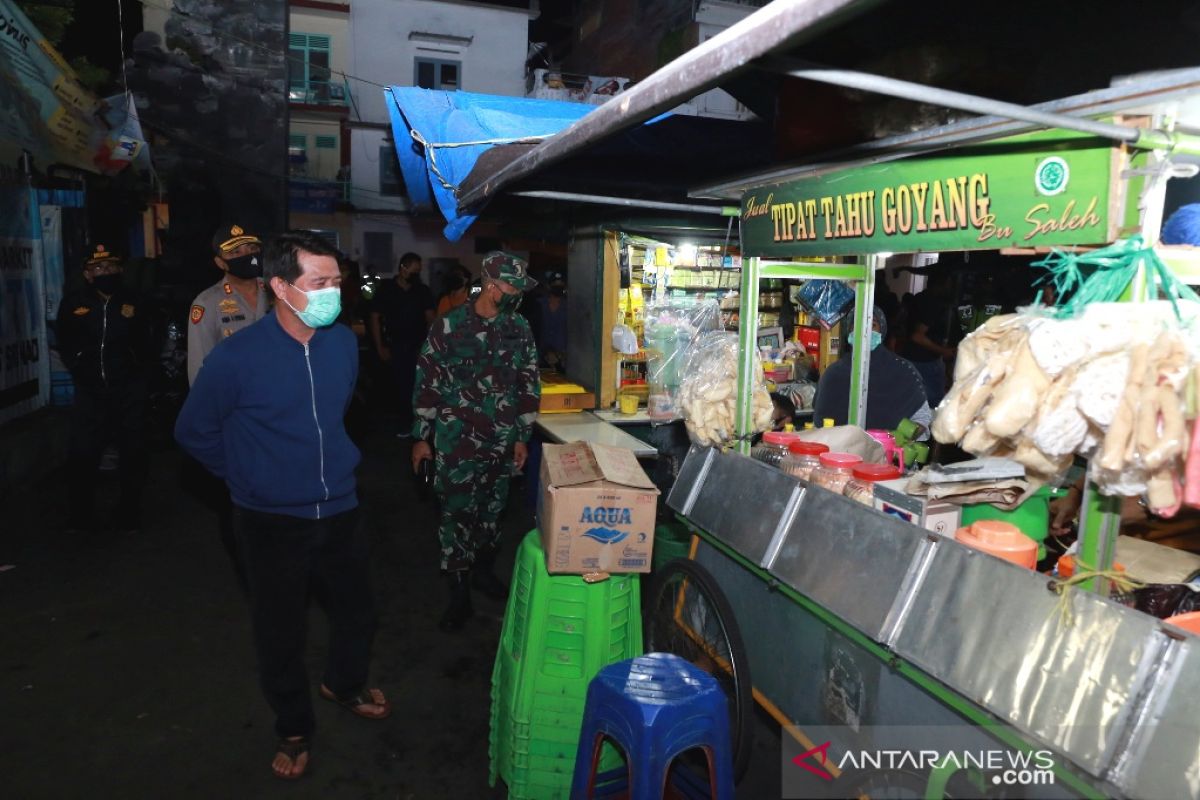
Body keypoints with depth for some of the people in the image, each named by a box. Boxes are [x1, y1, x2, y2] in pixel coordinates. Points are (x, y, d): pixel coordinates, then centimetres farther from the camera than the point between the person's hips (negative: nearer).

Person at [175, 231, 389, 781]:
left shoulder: (343, 342, -6)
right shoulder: (237, 357, -20)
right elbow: (193, 431, -4)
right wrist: (250, 475, 3)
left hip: (339, 510, 4)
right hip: (272, 521, -4)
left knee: (358, 615, 18)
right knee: (281, 634, 13)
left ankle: (343, 684, 49)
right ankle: (294, 728, 39)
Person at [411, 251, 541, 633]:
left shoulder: (520, 329, 2)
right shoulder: (449, 326, -8)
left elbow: (529, 384, 8)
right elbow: (427, 382, -3)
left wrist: (523, 436, 7)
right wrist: (421, 436, -1)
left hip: (502, 441, 4)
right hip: (456, 439, -3)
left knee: (493, 509, 14)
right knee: (457, 512, 0)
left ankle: (483, 570, 36)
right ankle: (459, 595, 12)